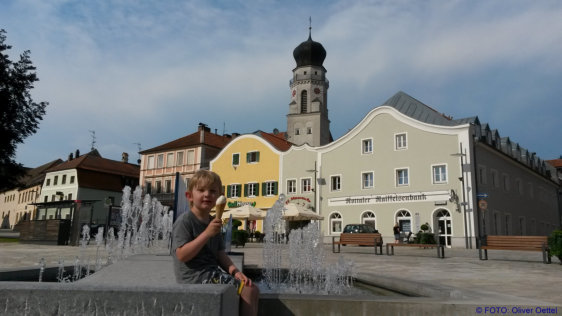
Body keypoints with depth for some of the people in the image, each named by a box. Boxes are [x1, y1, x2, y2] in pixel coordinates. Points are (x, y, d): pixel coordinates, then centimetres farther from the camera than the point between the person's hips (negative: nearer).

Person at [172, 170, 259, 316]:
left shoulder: (213, 222, 14)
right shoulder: (185, 221, -12)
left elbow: (220, 254, 12)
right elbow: (182, 255, -21)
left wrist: (234, 271, -5)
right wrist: (207, 234, -25)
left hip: (212, 272, 9)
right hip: (195, 275, -9)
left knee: (254, 290, 7)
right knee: (247, 291, -15)